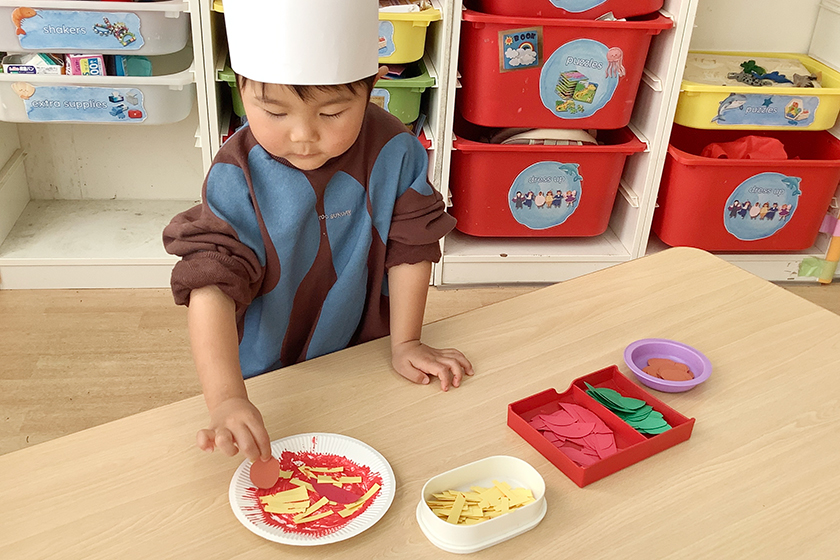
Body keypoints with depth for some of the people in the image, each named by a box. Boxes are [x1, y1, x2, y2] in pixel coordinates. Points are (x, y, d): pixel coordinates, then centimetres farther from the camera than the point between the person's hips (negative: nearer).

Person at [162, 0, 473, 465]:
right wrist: (227, 400, -43)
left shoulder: (395, 152, -20)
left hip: (360, 359, 2)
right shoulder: (237, 177, -25)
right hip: (263, 377, -1)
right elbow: (211, 282, -32)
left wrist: (405, 343, -8)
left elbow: (409, 246, -9)